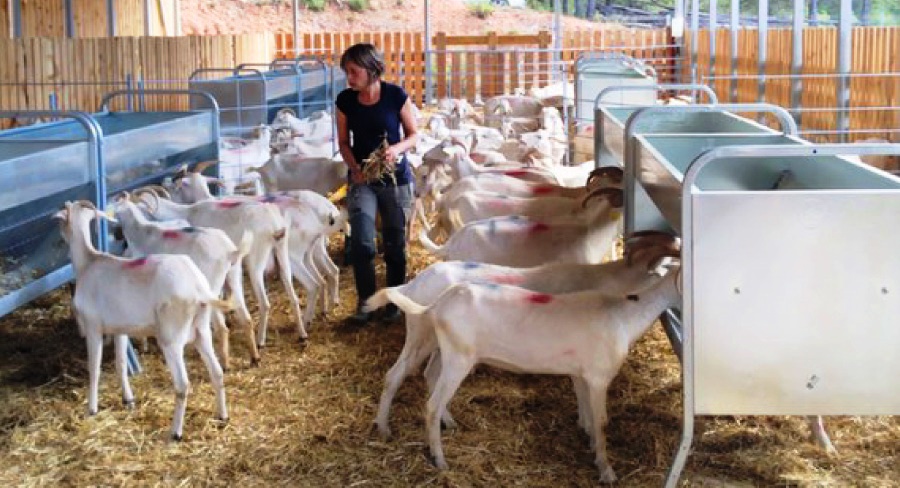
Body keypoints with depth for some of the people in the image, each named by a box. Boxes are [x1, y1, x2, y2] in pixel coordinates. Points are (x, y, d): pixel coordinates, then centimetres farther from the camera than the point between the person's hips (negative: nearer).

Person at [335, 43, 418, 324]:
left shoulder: (396, 96, -9)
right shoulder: (345, 101, -2)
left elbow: (413, 135, 0)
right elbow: (344, 142, 7)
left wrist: (398, 148, -21)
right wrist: (354, 167, -11)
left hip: (395, 178, -1)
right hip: (362, 179, 1)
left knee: (395, 243, 7)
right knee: (361, 242, -13)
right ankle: (365, 300, 4)